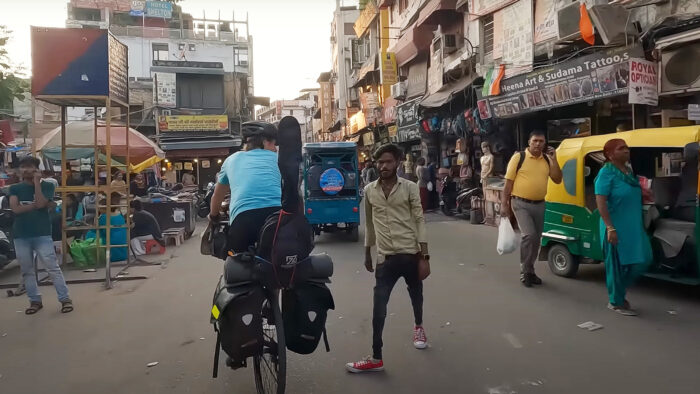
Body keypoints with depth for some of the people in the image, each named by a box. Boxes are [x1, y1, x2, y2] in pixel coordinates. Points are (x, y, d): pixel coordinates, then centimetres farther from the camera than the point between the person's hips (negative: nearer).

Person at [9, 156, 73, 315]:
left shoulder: (47, 186, 2)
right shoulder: (15, 188, 10)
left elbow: (40, 203, -15)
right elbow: (15, 208, -6)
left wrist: (37, 182, -10)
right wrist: (35, 205, -10)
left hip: (42, 234, -3)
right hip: (20, 235, 4)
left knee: (53, 268, -5)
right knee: (27, 271, 9)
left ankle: (65, 299, 1)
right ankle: (35, 301, 20)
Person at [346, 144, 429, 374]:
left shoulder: (410, 188, -4)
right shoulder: (369, 191, 4)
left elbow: (419, 220, -4)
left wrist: (424, 254, -8)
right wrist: (367, 253, 15)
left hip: (410, 253, -1)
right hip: (385, 257, 1)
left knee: (416, 295, 19)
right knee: (378, 307, -3)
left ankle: (418, 327, 50)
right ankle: (376, 358, 4)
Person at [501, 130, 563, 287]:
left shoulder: (547, 160, 7)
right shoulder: (518, 157, -6)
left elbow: (558, 179, 4)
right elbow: (508, 182, -6)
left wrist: (553, 159, -6)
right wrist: (504, 204, -9)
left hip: (539, 205, 5)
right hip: (521, 204, -5)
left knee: (536, 239, 12)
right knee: (529, 235, -18)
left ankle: (529, 271, 27)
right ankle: (525, 271, -2)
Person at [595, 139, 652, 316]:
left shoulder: (629, 171, 12)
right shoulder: (606, 173, -13)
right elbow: (600, 202, -20)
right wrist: (610, 228, -25)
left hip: (634, 227, 8)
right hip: (616, 228, -8)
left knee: (642, 261, 10)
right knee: (616, 265, 2)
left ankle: (619, 290, 30)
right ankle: (616, 302, 18)